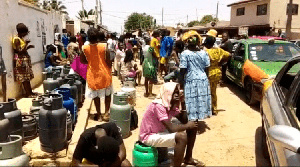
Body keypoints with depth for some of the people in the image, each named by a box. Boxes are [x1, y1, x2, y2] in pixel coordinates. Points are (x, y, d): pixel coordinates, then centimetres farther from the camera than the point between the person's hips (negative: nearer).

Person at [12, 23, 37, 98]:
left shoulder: (22, 38, 12)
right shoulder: (16, 39, -14)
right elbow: (19, 51, -19)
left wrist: (29, 46, 6)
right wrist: (26, 44, -20)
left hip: (26, 59, 9)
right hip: (21, 60, -9)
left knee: (28, 77, 12)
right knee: (24, 78, -4)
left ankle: (30, 91, 18)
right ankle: (27, 93, 1)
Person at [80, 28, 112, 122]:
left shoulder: (84, 48, -11)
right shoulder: (104, 46, -16)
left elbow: (82, 61, 2)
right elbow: (108, 61, -11)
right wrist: (109, 71, 6)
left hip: (92, 74, 1)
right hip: (104, 73, -1)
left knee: (95, 95, 16)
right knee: (107, 93, 17)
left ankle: (98, 113, 24)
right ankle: (106, 113, 16)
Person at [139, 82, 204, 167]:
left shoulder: (171, 104, 2)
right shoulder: (159, 105, -26)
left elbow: (184, 119, -1)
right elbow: (171, 128, -30)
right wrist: (187, 125, -15)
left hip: (160, 131, 10)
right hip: (149, 136, -9)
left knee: (192, 128, 5)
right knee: (181, 136, -28)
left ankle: (188, 158, 19)